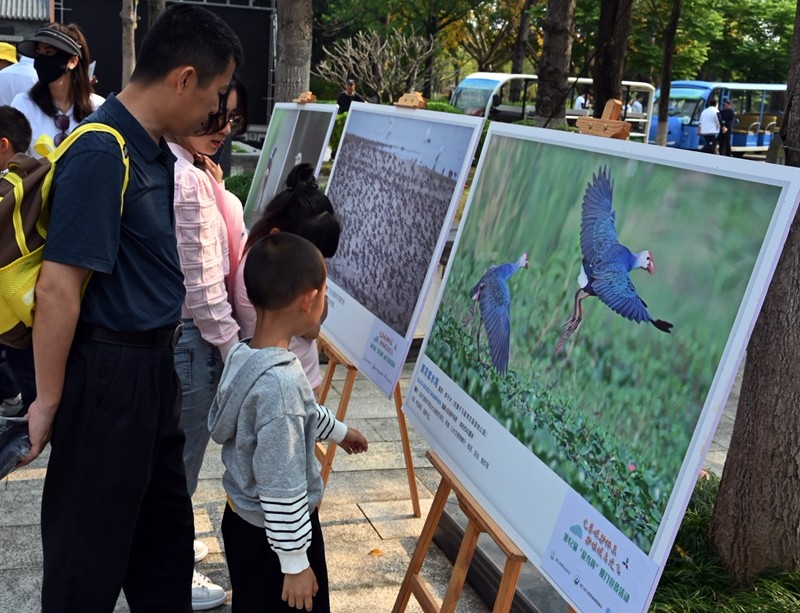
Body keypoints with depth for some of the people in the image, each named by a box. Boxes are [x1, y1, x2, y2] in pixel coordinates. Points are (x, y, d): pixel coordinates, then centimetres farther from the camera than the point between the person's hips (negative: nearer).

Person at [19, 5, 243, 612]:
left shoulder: (156, 151, 7)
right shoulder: (100, 154, -21)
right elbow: (56, 288, -23)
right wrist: (48, 403, -18)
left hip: (153, 367, 9)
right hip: (108, 372, -9)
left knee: (166, 537, 22)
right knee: (91, 548, 9)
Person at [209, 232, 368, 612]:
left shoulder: (243, 354, -4)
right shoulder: (281, 382, -32)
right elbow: (281, 488, -28)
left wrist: (338, 431, 30)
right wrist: (295, 562, -18)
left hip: (242, 519, 9)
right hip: (273, 532, -9)